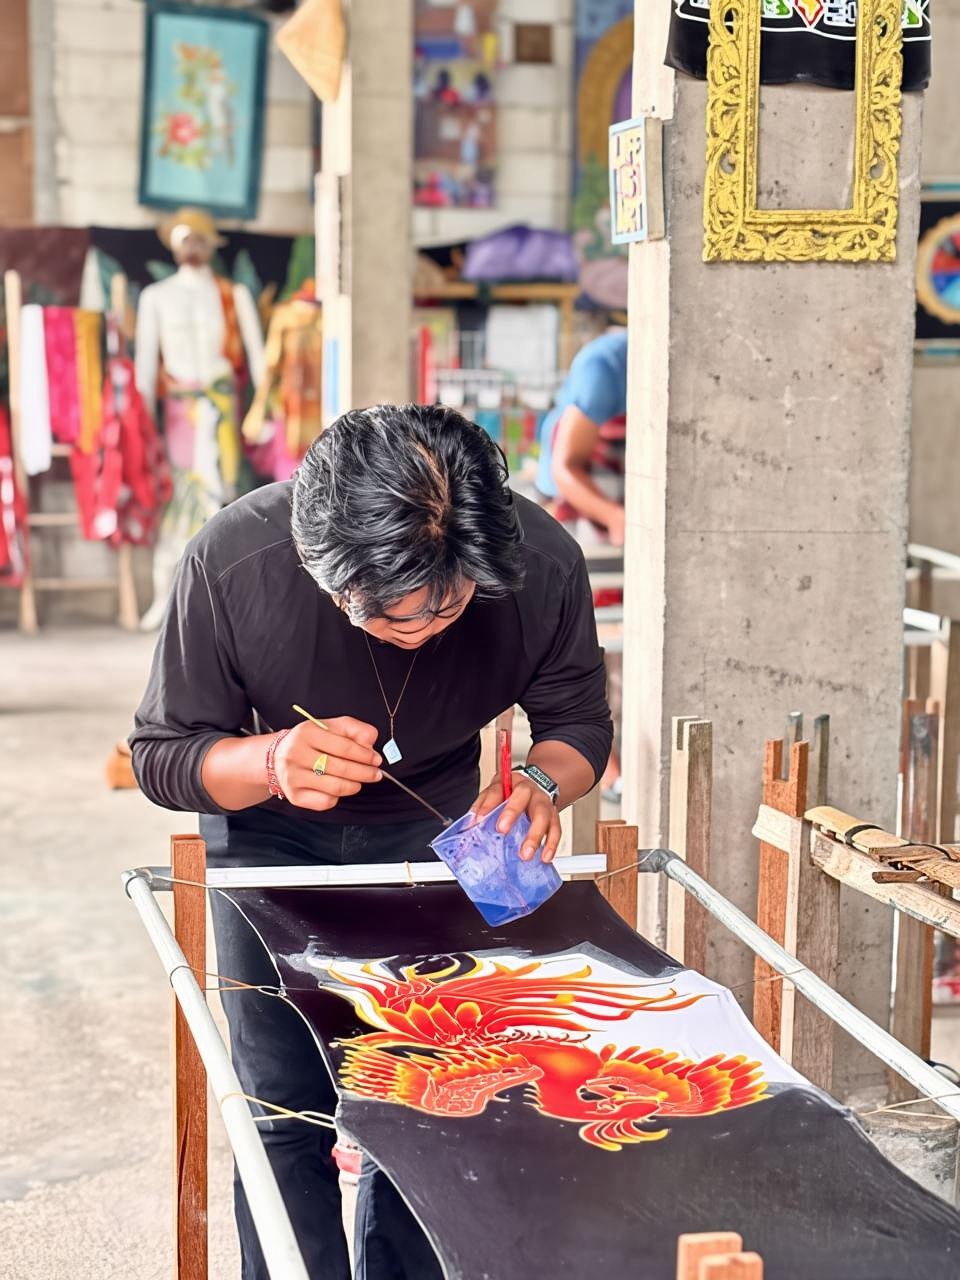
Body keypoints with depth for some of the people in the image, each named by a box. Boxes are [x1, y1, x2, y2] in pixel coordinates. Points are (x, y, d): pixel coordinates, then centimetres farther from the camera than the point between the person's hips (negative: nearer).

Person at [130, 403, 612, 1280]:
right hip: (271, 833, -1)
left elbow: (579, 723, -8)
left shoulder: (542, 564, -28)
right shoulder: (232, 566, -32)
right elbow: (163, 754, -19)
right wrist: (273, 762, -40)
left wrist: (543, 783, -31)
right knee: (287, 1108, -6)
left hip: (435, 821, 2)